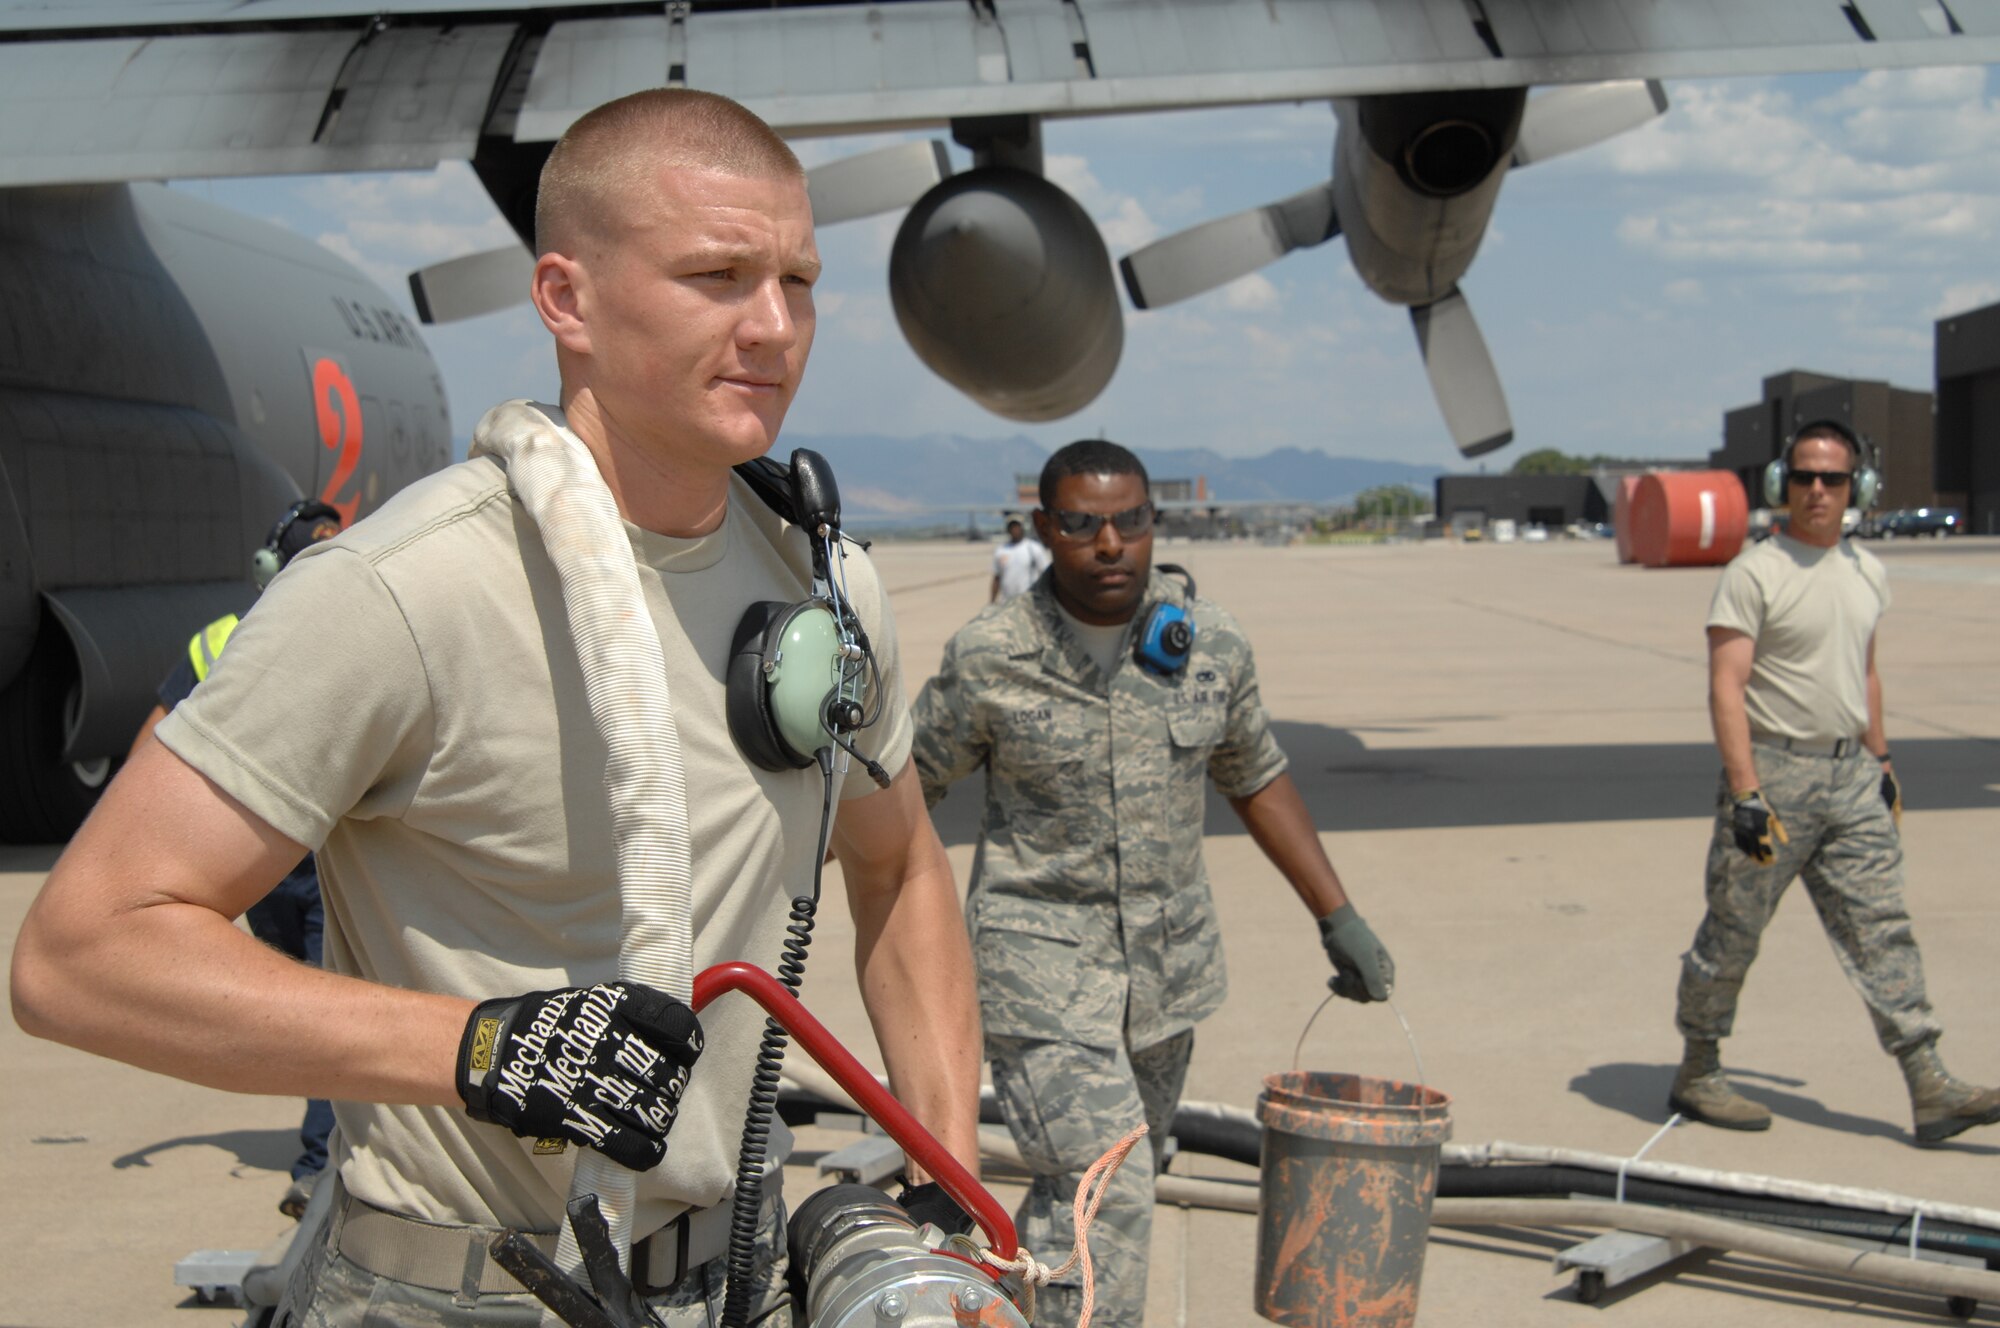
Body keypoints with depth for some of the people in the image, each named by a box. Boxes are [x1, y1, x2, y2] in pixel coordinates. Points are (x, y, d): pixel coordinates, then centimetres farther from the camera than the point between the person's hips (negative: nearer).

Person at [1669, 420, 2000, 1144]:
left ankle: (1929, 1087, 3)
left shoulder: (1866, 572, 12)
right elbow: (1727, 685, -15)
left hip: (1851, 773, 6)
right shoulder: (1753, 573, -10)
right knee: (1732, 929, 3)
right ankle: (1696, 1072, 17)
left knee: (1882, 927, 3)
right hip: (1775, 768, -6)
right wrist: (1745, 793, -22)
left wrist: (1882, 762, 21)